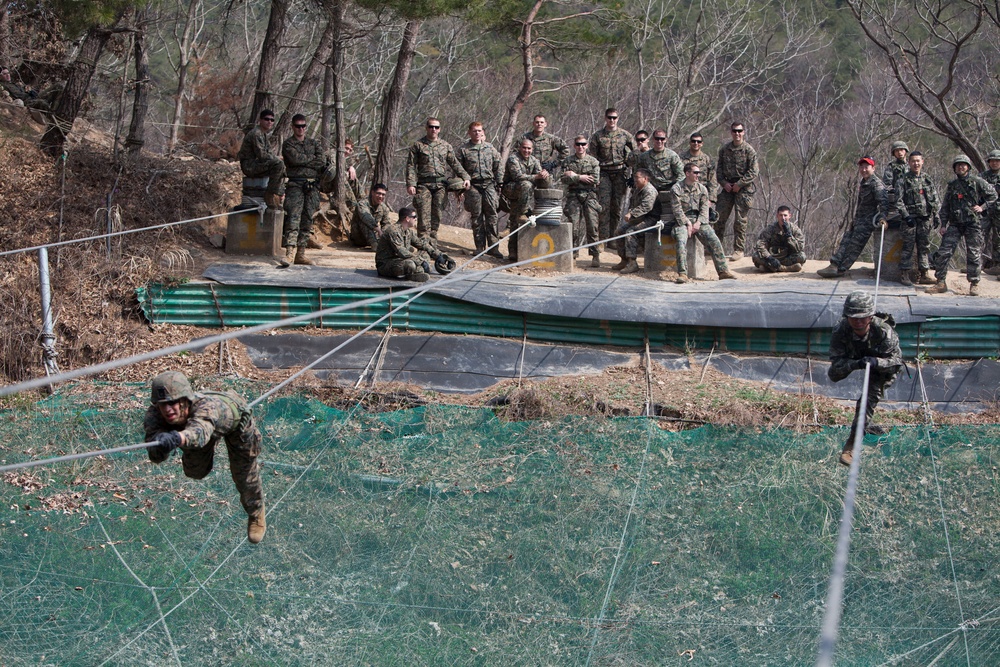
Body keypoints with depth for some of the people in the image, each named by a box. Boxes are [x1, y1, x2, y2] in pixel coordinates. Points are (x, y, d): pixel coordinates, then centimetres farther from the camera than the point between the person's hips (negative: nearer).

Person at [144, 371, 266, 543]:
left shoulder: (205, 406, -52)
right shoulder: (154, 414, -39)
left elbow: (200, 431, -75)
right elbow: (155, 456, -49)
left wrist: (177, 438, -95)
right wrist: (159, 445, -72)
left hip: (235, 414, -3)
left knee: (245, 476, 8)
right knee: (195, 471, 12)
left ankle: (256, 513, 40)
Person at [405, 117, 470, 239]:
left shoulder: (446, 146, 14)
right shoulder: (418, 146, 6)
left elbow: (455, 164, 13)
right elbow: (411, 166, 1)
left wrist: (465, 177, -1)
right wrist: (411, 184, -11)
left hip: (441, 185, 3)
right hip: (424, 185, -3)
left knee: (437, 214, 3)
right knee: (424, 215, -9)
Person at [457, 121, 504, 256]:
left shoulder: (490, 148, 11)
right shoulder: (463, 150, 4)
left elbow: (498, 168, 14)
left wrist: (499, 184, 7)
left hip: (489, 185, 1)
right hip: (473, 186, -1)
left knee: (493, 216, -5)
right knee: (477, 217, 2)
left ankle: (493, 247, -4)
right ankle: (480, 247, 9)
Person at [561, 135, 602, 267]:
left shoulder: (593, 161, 7)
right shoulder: (568, 161, 9)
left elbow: (596, 180, -6)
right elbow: (564, 179, -3)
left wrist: (575, 176, -6)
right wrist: (581, 178, -12)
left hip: (589, 196, -1)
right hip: (573, 196, 1)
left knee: (593, 225, -9)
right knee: (573, 226, -6)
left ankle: (595, 256, -7)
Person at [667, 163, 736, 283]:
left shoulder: (702, 189, 13)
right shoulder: (676, 188, -1)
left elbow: (704, 208, 5)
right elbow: (677, 210, -8)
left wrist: (698, 223, -12)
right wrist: (688, 224, -18)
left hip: (699, 220, 4)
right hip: (682, 221, -4)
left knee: (714, 240, -19)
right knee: (681, 241, -32)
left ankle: (723, 271, -16)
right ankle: (682, 274, -38)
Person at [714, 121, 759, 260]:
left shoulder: (749, 150, -5)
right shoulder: (724, 149, 10)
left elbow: (753, 172, -9)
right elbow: (719, 168, 13)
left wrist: (739, 184, -13)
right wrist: (724, 182, -3)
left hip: (743, 188, -4)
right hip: (728, 187, 4)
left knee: (740, 220, -4)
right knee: (720, 217, 3)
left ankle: (739, 250, 1)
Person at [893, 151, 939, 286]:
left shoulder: (928, 180, 13)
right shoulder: (903, 180, 0)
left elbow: (935, 200, 16)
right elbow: (899, 201, -6)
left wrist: (936, 215, 7)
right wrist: (906, 216, -16)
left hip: (925, 218, 4)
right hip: (910, 217, -4)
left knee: (924, 246, 6)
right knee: (908, 246, -5)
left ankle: (924, 274, 11)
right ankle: (905, 274, -1)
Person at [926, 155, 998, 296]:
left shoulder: (978, 182, 1)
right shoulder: (952, 185, 12)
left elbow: (993, 195, 6)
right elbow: (945, 207, 14)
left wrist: (982, 207, -6)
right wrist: (943, 225, 6)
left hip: (973, 223, -3)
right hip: (955, 224, 3)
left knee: (974, 255, -2)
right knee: (943, 252, -8)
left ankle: (974, 284, 10)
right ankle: (941, 283, -2)